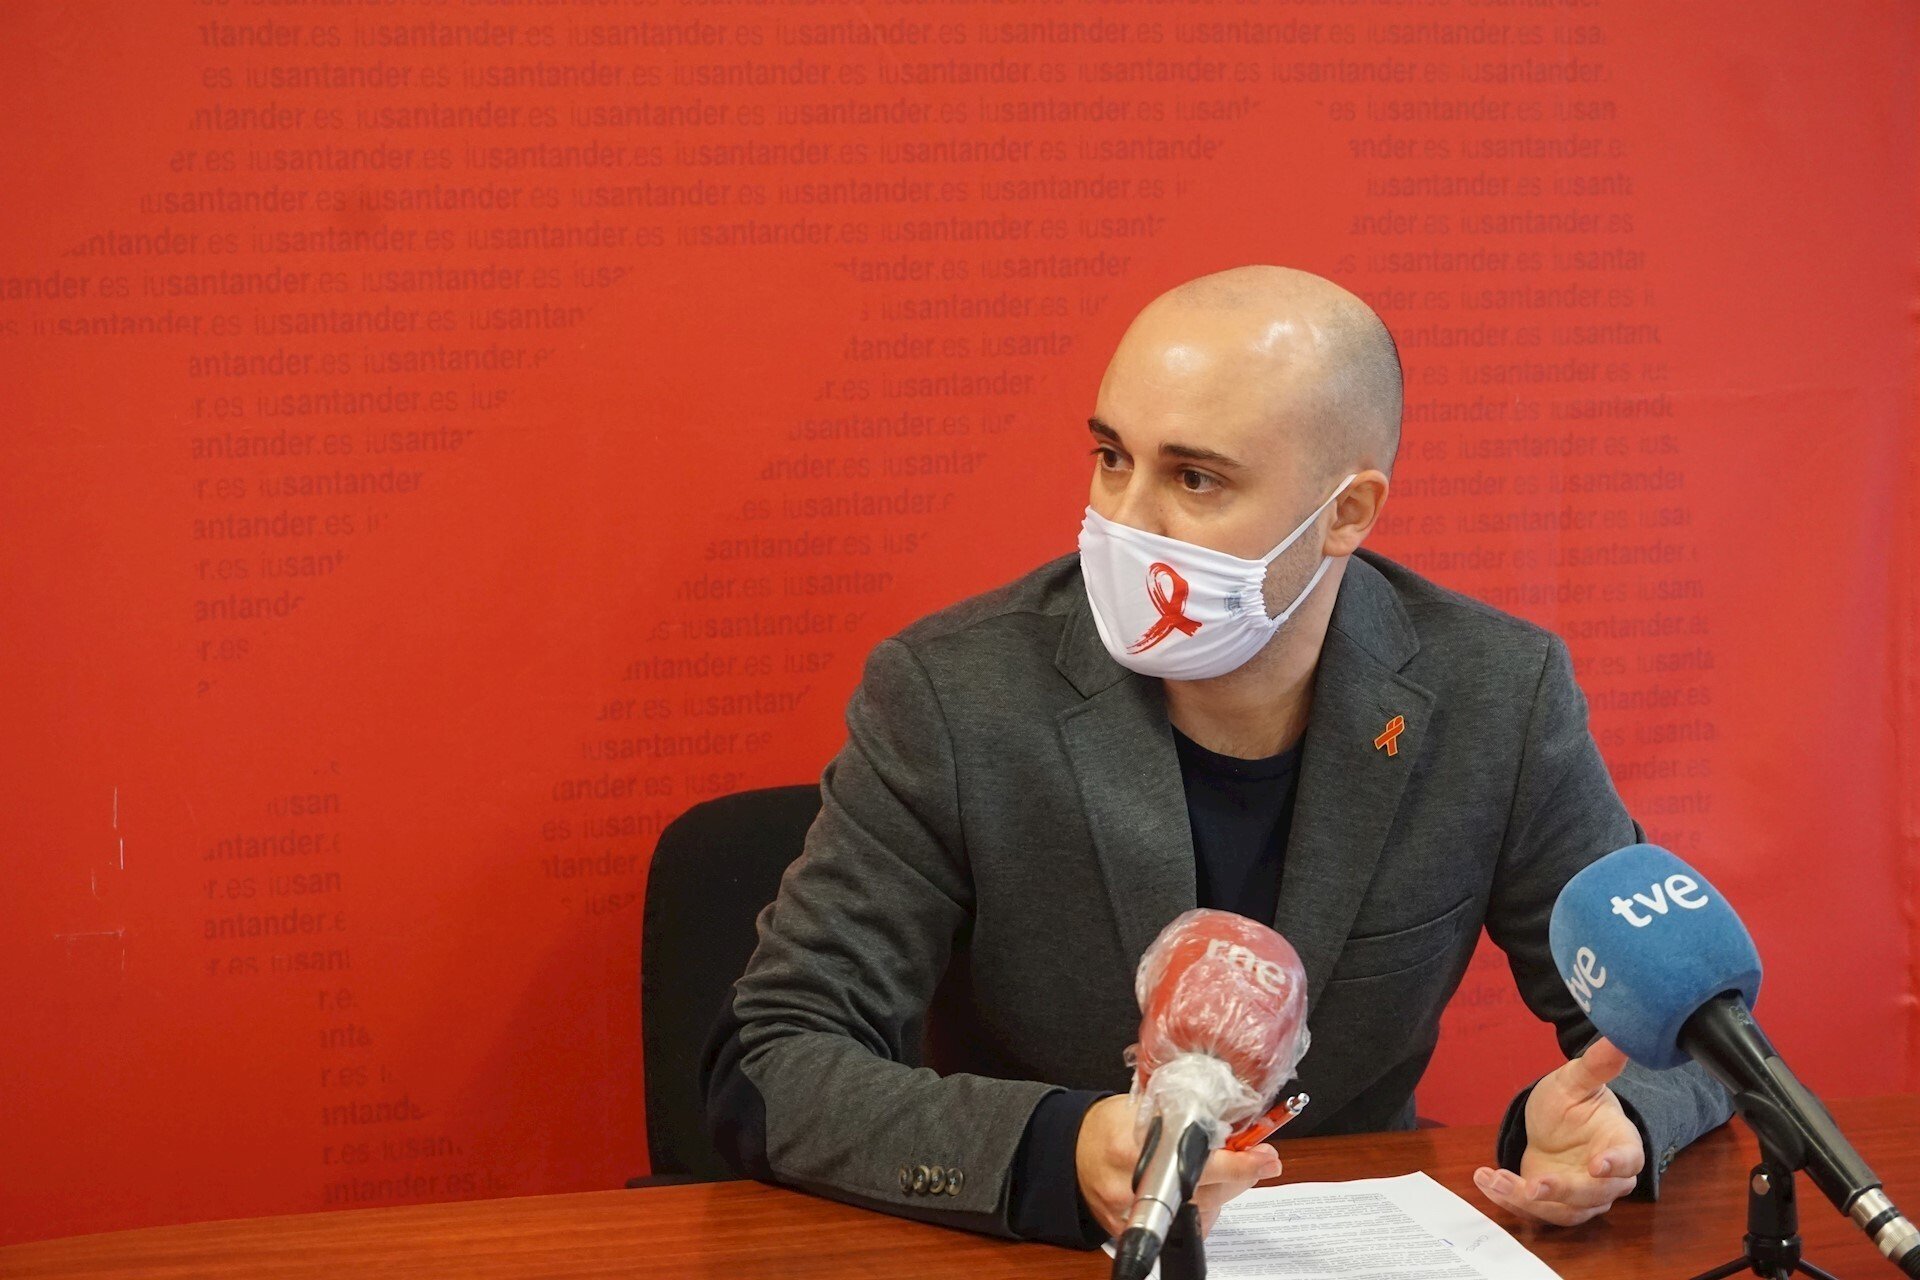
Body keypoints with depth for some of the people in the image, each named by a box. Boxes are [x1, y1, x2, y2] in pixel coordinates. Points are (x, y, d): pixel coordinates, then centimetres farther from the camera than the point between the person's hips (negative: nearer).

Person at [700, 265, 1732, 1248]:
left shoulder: (1503, 700, -6)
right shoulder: (950, 697, -12)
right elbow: (767, 1069, -15)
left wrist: (1610, 1117, -20)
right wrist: (1057, 1157, -31)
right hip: (1023, 1261, -2)